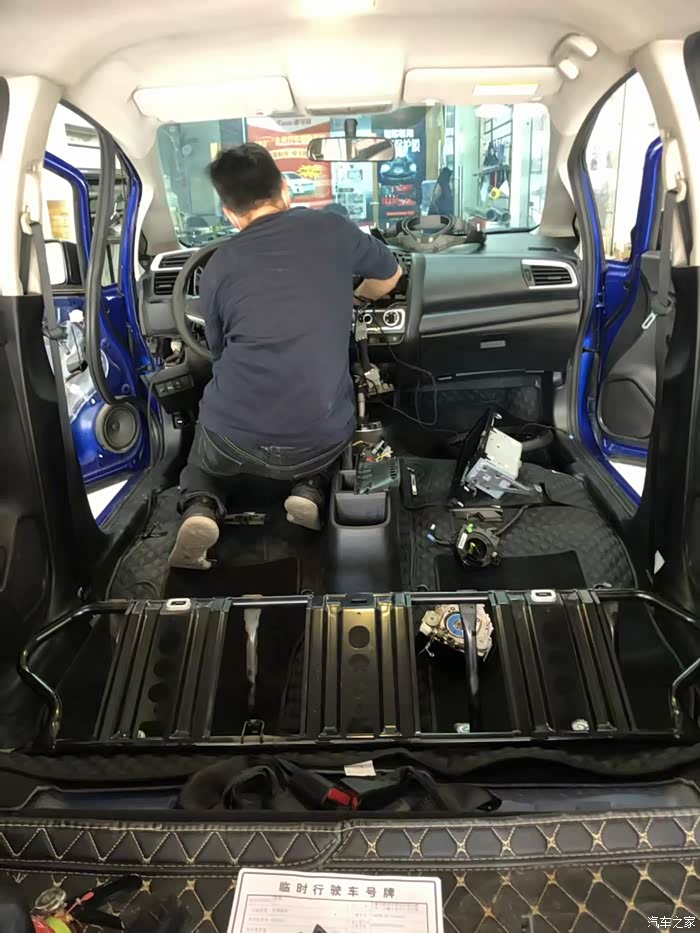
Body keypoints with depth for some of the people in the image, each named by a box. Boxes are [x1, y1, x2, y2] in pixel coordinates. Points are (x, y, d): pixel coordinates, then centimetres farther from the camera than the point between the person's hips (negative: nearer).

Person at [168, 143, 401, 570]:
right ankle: (311, 489, 8)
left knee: (208, 449, 35)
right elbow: (390, 277, 23)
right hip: (320, 441, 0)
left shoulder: (218, 266, 5)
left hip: (235, 441, 0)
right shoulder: (332, 227, 5)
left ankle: (200, 506, 4)